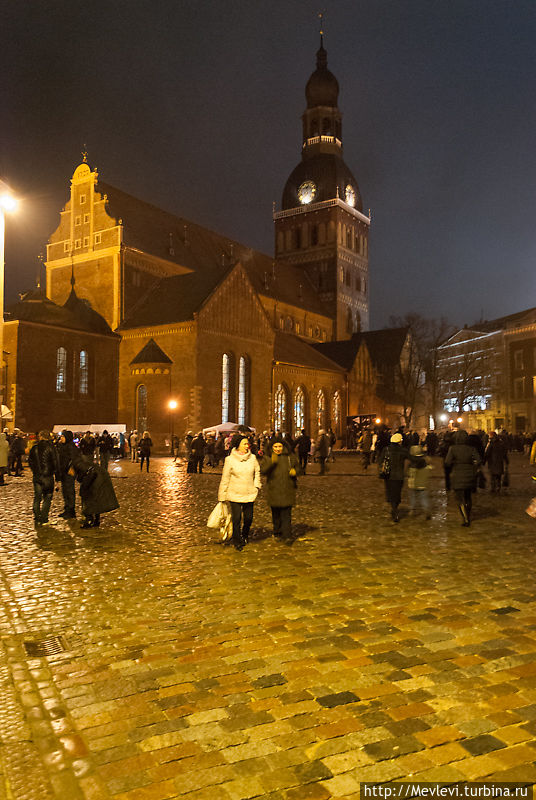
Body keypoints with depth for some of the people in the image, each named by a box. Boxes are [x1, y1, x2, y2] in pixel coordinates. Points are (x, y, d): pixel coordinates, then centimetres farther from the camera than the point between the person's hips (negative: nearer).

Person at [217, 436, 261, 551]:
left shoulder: (252, 458, 1)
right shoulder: (230, 459, -6)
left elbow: (257, 473, 16)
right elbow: (225, 478, -2)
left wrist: (256, 486, 6)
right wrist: (222, 496, -1)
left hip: (249, 494, 3)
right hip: (235, 494, -3)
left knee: (248, 518, 8)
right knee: (236, 518, -3)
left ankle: (245, 535, 37)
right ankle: (237, 541, 16)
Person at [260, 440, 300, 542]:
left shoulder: (290, 456, 3)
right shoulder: (267, 457, -1)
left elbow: (297, 467, 18)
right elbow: (262, 470, -15)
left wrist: (295, 471, -6)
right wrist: (272, 462, -29)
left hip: (287, 490, 0)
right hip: (273, 490, 0)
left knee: (286, 514, -6)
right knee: (276, 514, 11)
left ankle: (287, 535, -5)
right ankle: (277, 533, 27)